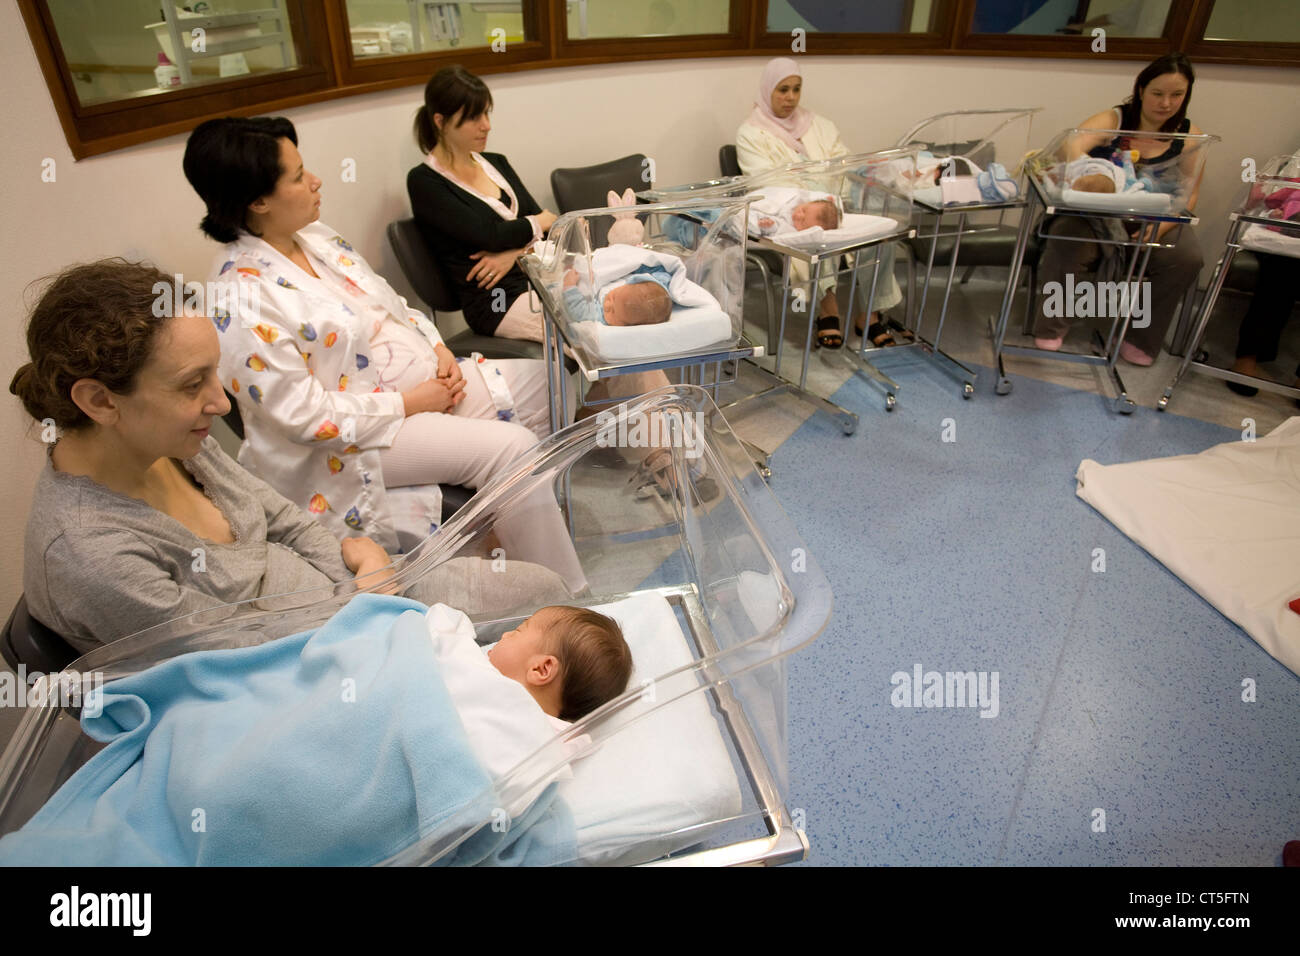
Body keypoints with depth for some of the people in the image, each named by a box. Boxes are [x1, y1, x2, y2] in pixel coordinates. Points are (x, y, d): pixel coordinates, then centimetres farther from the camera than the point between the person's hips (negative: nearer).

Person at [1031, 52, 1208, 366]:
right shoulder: (1113, 120, -3)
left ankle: (1142, 339, -3)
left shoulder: (1189, 135, 4)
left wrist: (1159, 228, -20)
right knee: (1066, 242, -33)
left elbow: (1190, 195, 0)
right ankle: (1051, 328, -12)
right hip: (1097, 215, -2)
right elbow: (1072, 145, -24)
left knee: (1186, 257, -24)